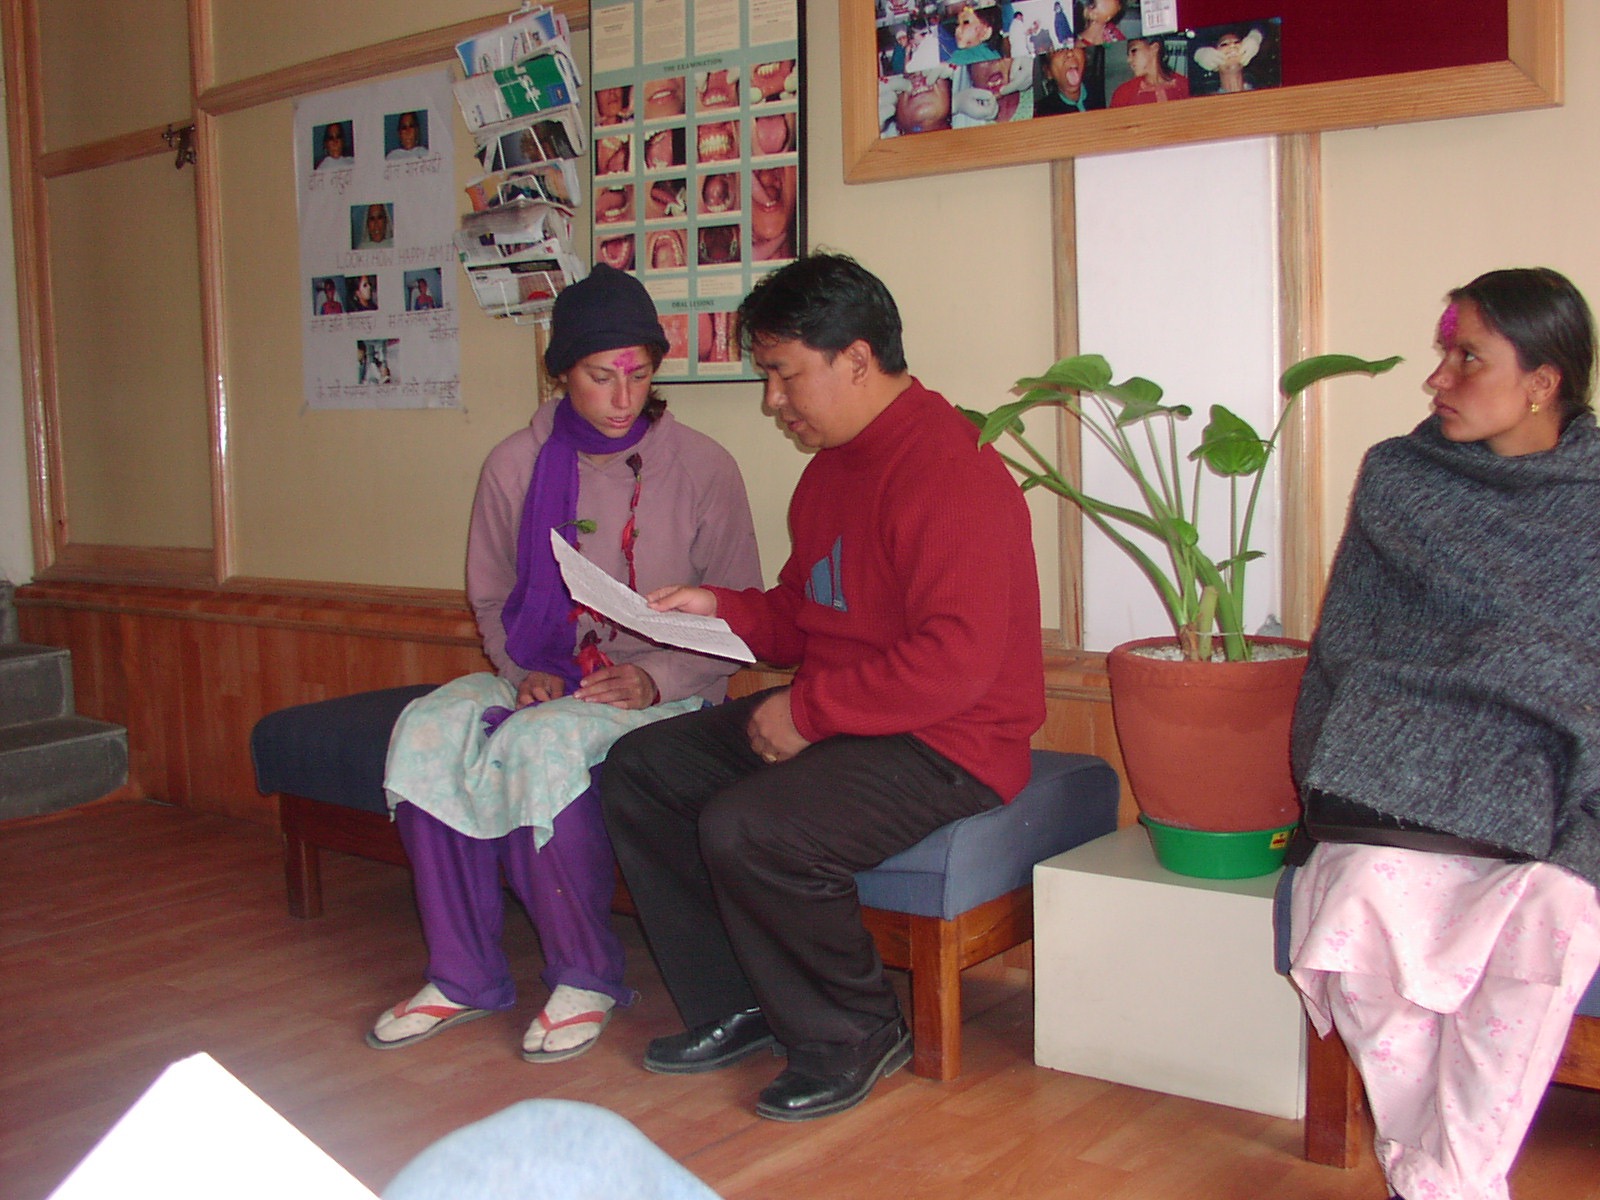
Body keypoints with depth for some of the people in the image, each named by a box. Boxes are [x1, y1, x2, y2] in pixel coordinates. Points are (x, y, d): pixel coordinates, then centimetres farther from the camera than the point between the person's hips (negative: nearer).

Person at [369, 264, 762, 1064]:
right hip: (543, 681, 4)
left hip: (659, 692, -4)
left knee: (540, 744, -34)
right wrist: (524, 670, -5)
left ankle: (587, 979, -12)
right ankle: (463, 978, -10)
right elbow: (492, 599, 14)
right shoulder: (516, 465, 5)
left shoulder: (701, 467, -4)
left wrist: (657, 680, -16)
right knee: (429, 729, -24)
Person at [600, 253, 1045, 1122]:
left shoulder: (947, 469, -20)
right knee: (639, 769, 4)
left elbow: (956, 660, -28)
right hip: (831, 718, 10)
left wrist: (809, 710, -22)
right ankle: (734, 1008, 12)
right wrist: (722, 608, 3)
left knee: (747, 827, -30)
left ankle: (854, 1034, -4)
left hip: (944, 742, -10)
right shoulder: (833, 464, 12)